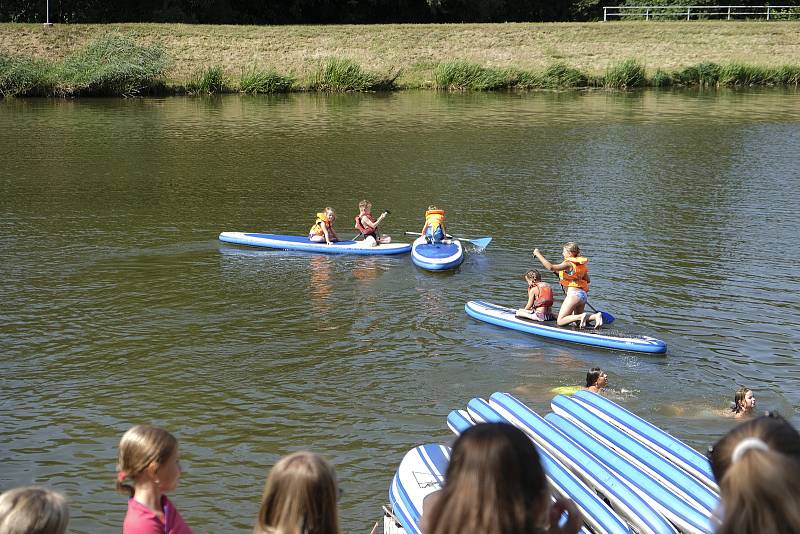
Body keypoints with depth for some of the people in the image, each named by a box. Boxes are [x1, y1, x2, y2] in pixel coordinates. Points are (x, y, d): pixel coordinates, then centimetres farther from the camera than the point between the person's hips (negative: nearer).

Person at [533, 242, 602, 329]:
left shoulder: (568, 264, -11)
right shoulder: (581, 264, 14)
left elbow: (550, 267, -23)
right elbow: (587, 280, 22)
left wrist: (538, 254, -16)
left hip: (574, 294, -9)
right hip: (583, 294, 9)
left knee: (560, 322, -5)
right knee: (578, 322, 20)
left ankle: (581, 316, -20)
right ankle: (596, 316, -2)